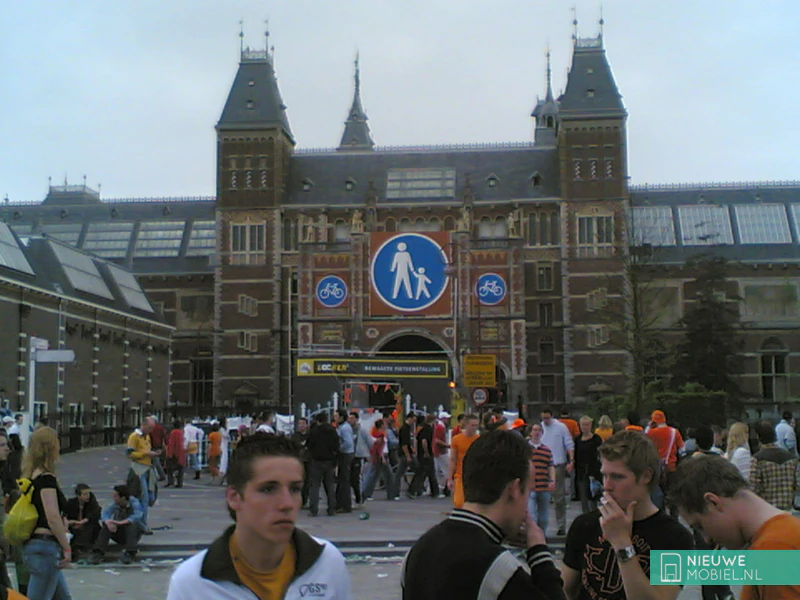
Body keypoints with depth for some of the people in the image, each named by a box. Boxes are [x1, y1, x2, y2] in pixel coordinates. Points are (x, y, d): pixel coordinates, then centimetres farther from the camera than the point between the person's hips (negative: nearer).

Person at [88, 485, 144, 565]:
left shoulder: (135, 503, -19)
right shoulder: (115, 504, -7)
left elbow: (137, 516, -37)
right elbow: (105, 513, -20)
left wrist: (120, 522, -50)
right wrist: (108, 522, -44)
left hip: (133, 532, -3)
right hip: (119, 533, 4)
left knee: (133, 525, -35)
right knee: (106, 526, -23)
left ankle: (130, 554, -36)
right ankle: (98, 554, -29)